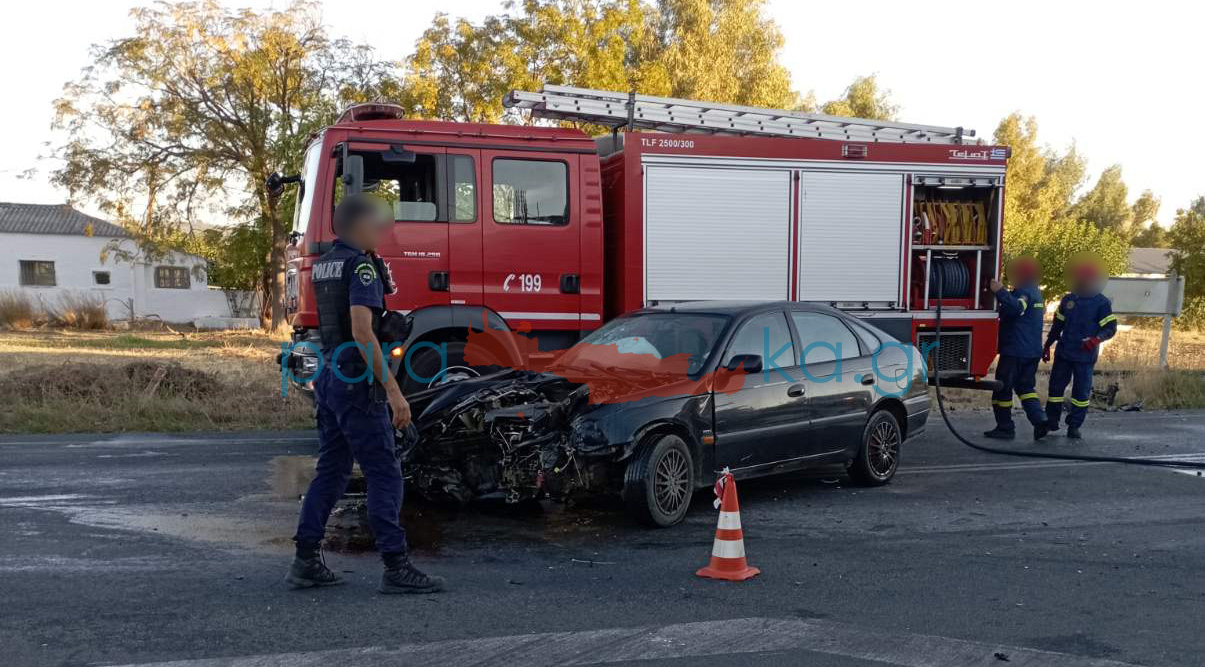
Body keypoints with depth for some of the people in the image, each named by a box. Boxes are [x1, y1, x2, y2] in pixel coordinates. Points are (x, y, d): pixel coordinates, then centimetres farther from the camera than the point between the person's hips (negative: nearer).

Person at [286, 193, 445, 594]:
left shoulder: (323, 265, 14)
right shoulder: (359, 265, -14)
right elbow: (362, 331, -24)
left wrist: (374, 256, 19)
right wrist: (393, 390, -25)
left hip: (328, 377, 9)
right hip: (356, 380, -9)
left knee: (331, 470, 14)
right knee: (384, 474, -5)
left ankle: (306, 561, 16)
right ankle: (396, 568, -4)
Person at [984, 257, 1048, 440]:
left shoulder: (1024, 292, -13)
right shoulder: (1035, 292, 20)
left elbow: (1016, 308, -36)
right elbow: (1008, 312, 29)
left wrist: (1001, 292, -40)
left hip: (1014, 351, -10)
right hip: (1033, 351, 10)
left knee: (1003, 388, -1)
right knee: (1026, 387, 15)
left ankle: (1005, 428, 2)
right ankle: (1039, 420, -2)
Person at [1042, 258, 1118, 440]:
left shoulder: (1102, 303, -5)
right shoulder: (1068, 300, 9)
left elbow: (1110, 328, -7)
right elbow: (1058, 324, 17)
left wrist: (1097, 339, -26)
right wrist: (1047, 345, 17)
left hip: (1085, 355, -4)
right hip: (1063, 352, 4)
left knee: (1081, 391, 0)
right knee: (1056, 385, 6)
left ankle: (1074, 426, 9)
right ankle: (1052, 420, 18)